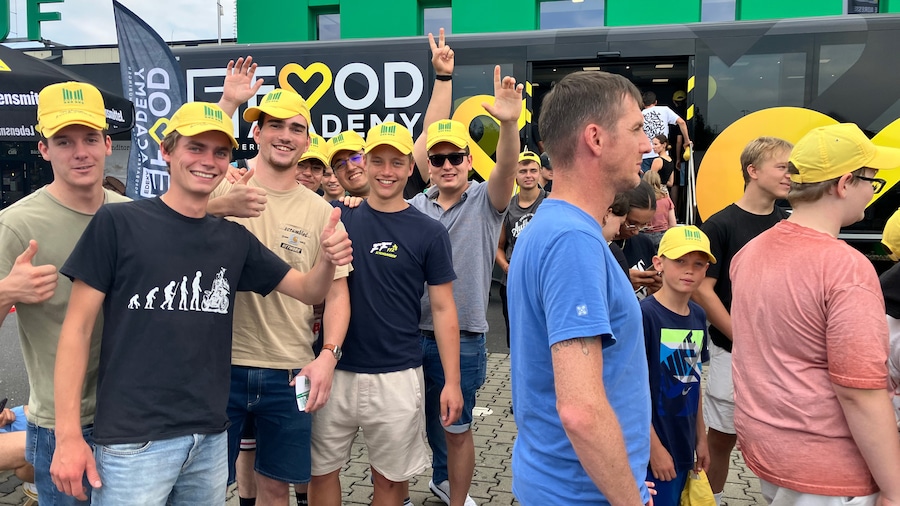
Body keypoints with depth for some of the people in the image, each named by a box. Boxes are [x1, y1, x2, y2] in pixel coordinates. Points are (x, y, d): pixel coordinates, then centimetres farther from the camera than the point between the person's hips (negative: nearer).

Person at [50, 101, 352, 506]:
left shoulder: (234, 239, 5)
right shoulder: (117, 223, -6)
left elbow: (308, 290, 7)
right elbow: (77, 327, -6)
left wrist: (328, 260, -16)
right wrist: (68, 435, -10)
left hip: (211, 437, 5)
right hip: (133, 439, -4)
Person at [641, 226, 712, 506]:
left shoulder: (698, 316, 4)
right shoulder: (644, 315, -18)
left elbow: (693, 381, 12)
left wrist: (701, 438, 14)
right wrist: (655, 447, -15)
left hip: (684, 447, 7)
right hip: (652, 449, -7)